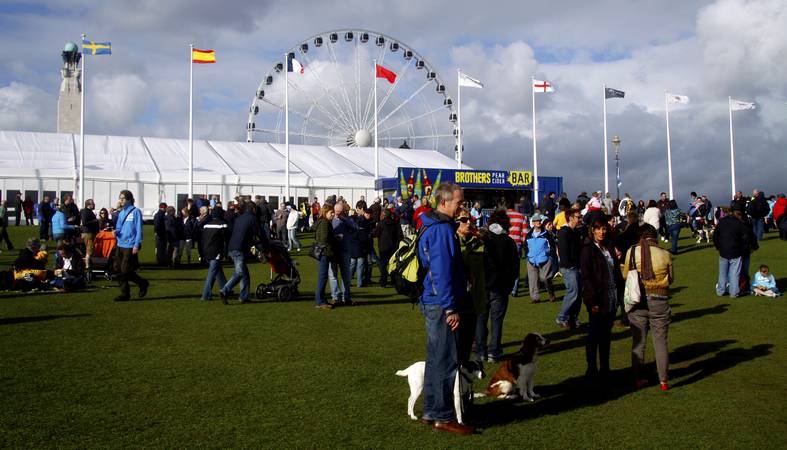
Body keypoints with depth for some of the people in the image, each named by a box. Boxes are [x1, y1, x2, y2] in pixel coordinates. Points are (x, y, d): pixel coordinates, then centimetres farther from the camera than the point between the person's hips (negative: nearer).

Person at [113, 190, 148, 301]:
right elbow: (119, 227, 20)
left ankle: (143, 284, 14)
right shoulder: (121, 213, 15)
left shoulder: (135, 212, -7)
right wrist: (116, 232, -4)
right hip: (120, 245, 8)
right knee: (118, 270, 5)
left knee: (126, 271, -8)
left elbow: (139, 229, -11)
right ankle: (125, 293, 14)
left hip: (130, 246, -8)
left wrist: (137, 245, -17)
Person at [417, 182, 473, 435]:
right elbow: (442, 272, -22)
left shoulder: (432, 226, 14)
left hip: (432, 303, 10)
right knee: (447, 362, -2)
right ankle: (443, 417, 6)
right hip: (441, 305, -10)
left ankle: (431, 412, 25)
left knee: (436, 360, 16)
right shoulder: (442, 229, -17)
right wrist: (450, 308, -21)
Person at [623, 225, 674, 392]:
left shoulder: (632, 252, -6)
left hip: (637, 301, 0)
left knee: (638, 341, 10)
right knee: (660, 341, 9)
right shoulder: (665, 254, -6)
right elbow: (670, 279, 6)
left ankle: (638, 379, 16)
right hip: (659, 302, 0)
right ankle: (663, 381, 13)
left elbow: (625, 275, 6)